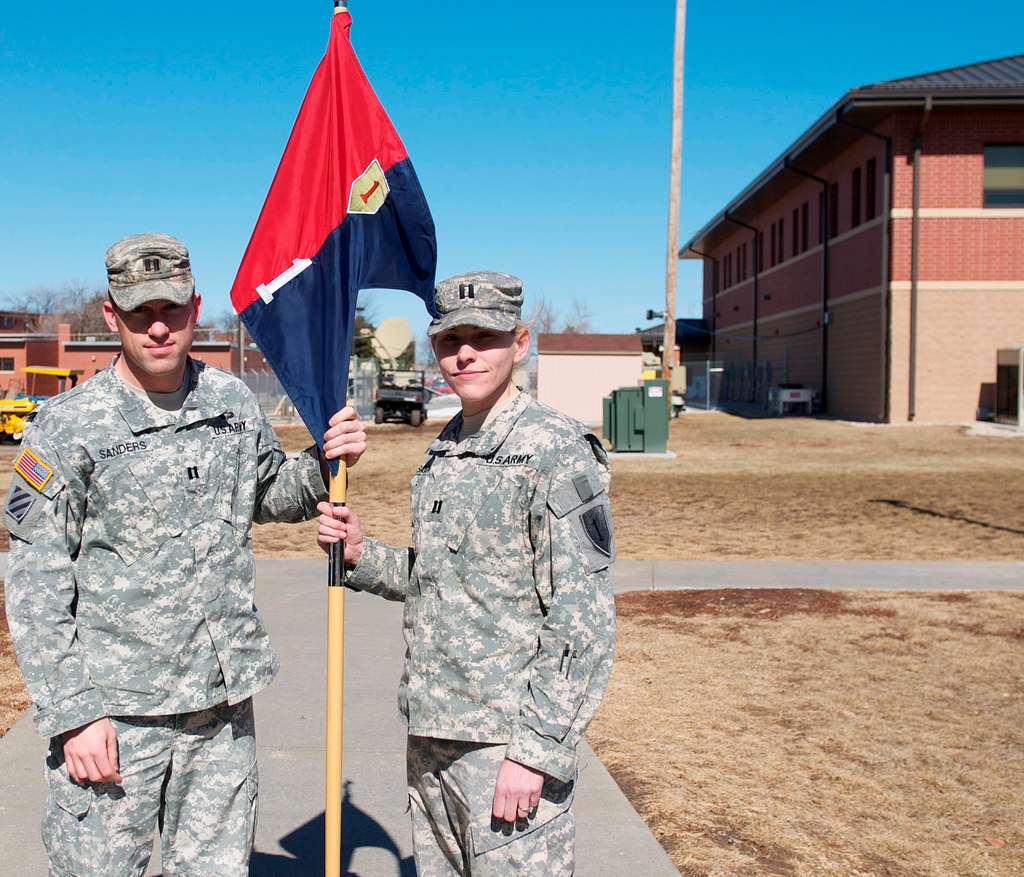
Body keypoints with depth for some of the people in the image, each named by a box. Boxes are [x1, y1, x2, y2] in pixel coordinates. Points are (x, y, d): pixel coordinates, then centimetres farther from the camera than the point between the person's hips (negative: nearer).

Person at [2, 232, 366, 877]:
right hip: (113, 710, -3)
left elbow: (269, 496, 23)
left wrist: (323, 465, 2)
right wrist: (72, 713, -11)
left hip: (224, 702, 4)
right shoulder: (68, 426, -7)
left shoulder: (235, 403, 5)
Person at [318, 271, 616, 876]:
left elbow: (582, 624, -16)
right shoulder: (444, 451, 11)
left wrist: (536, 751, -19)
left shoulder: (558, 452, -13)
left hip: (509, 742, -7)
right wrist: (361, 554, 3)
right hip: (431, 735, 8)